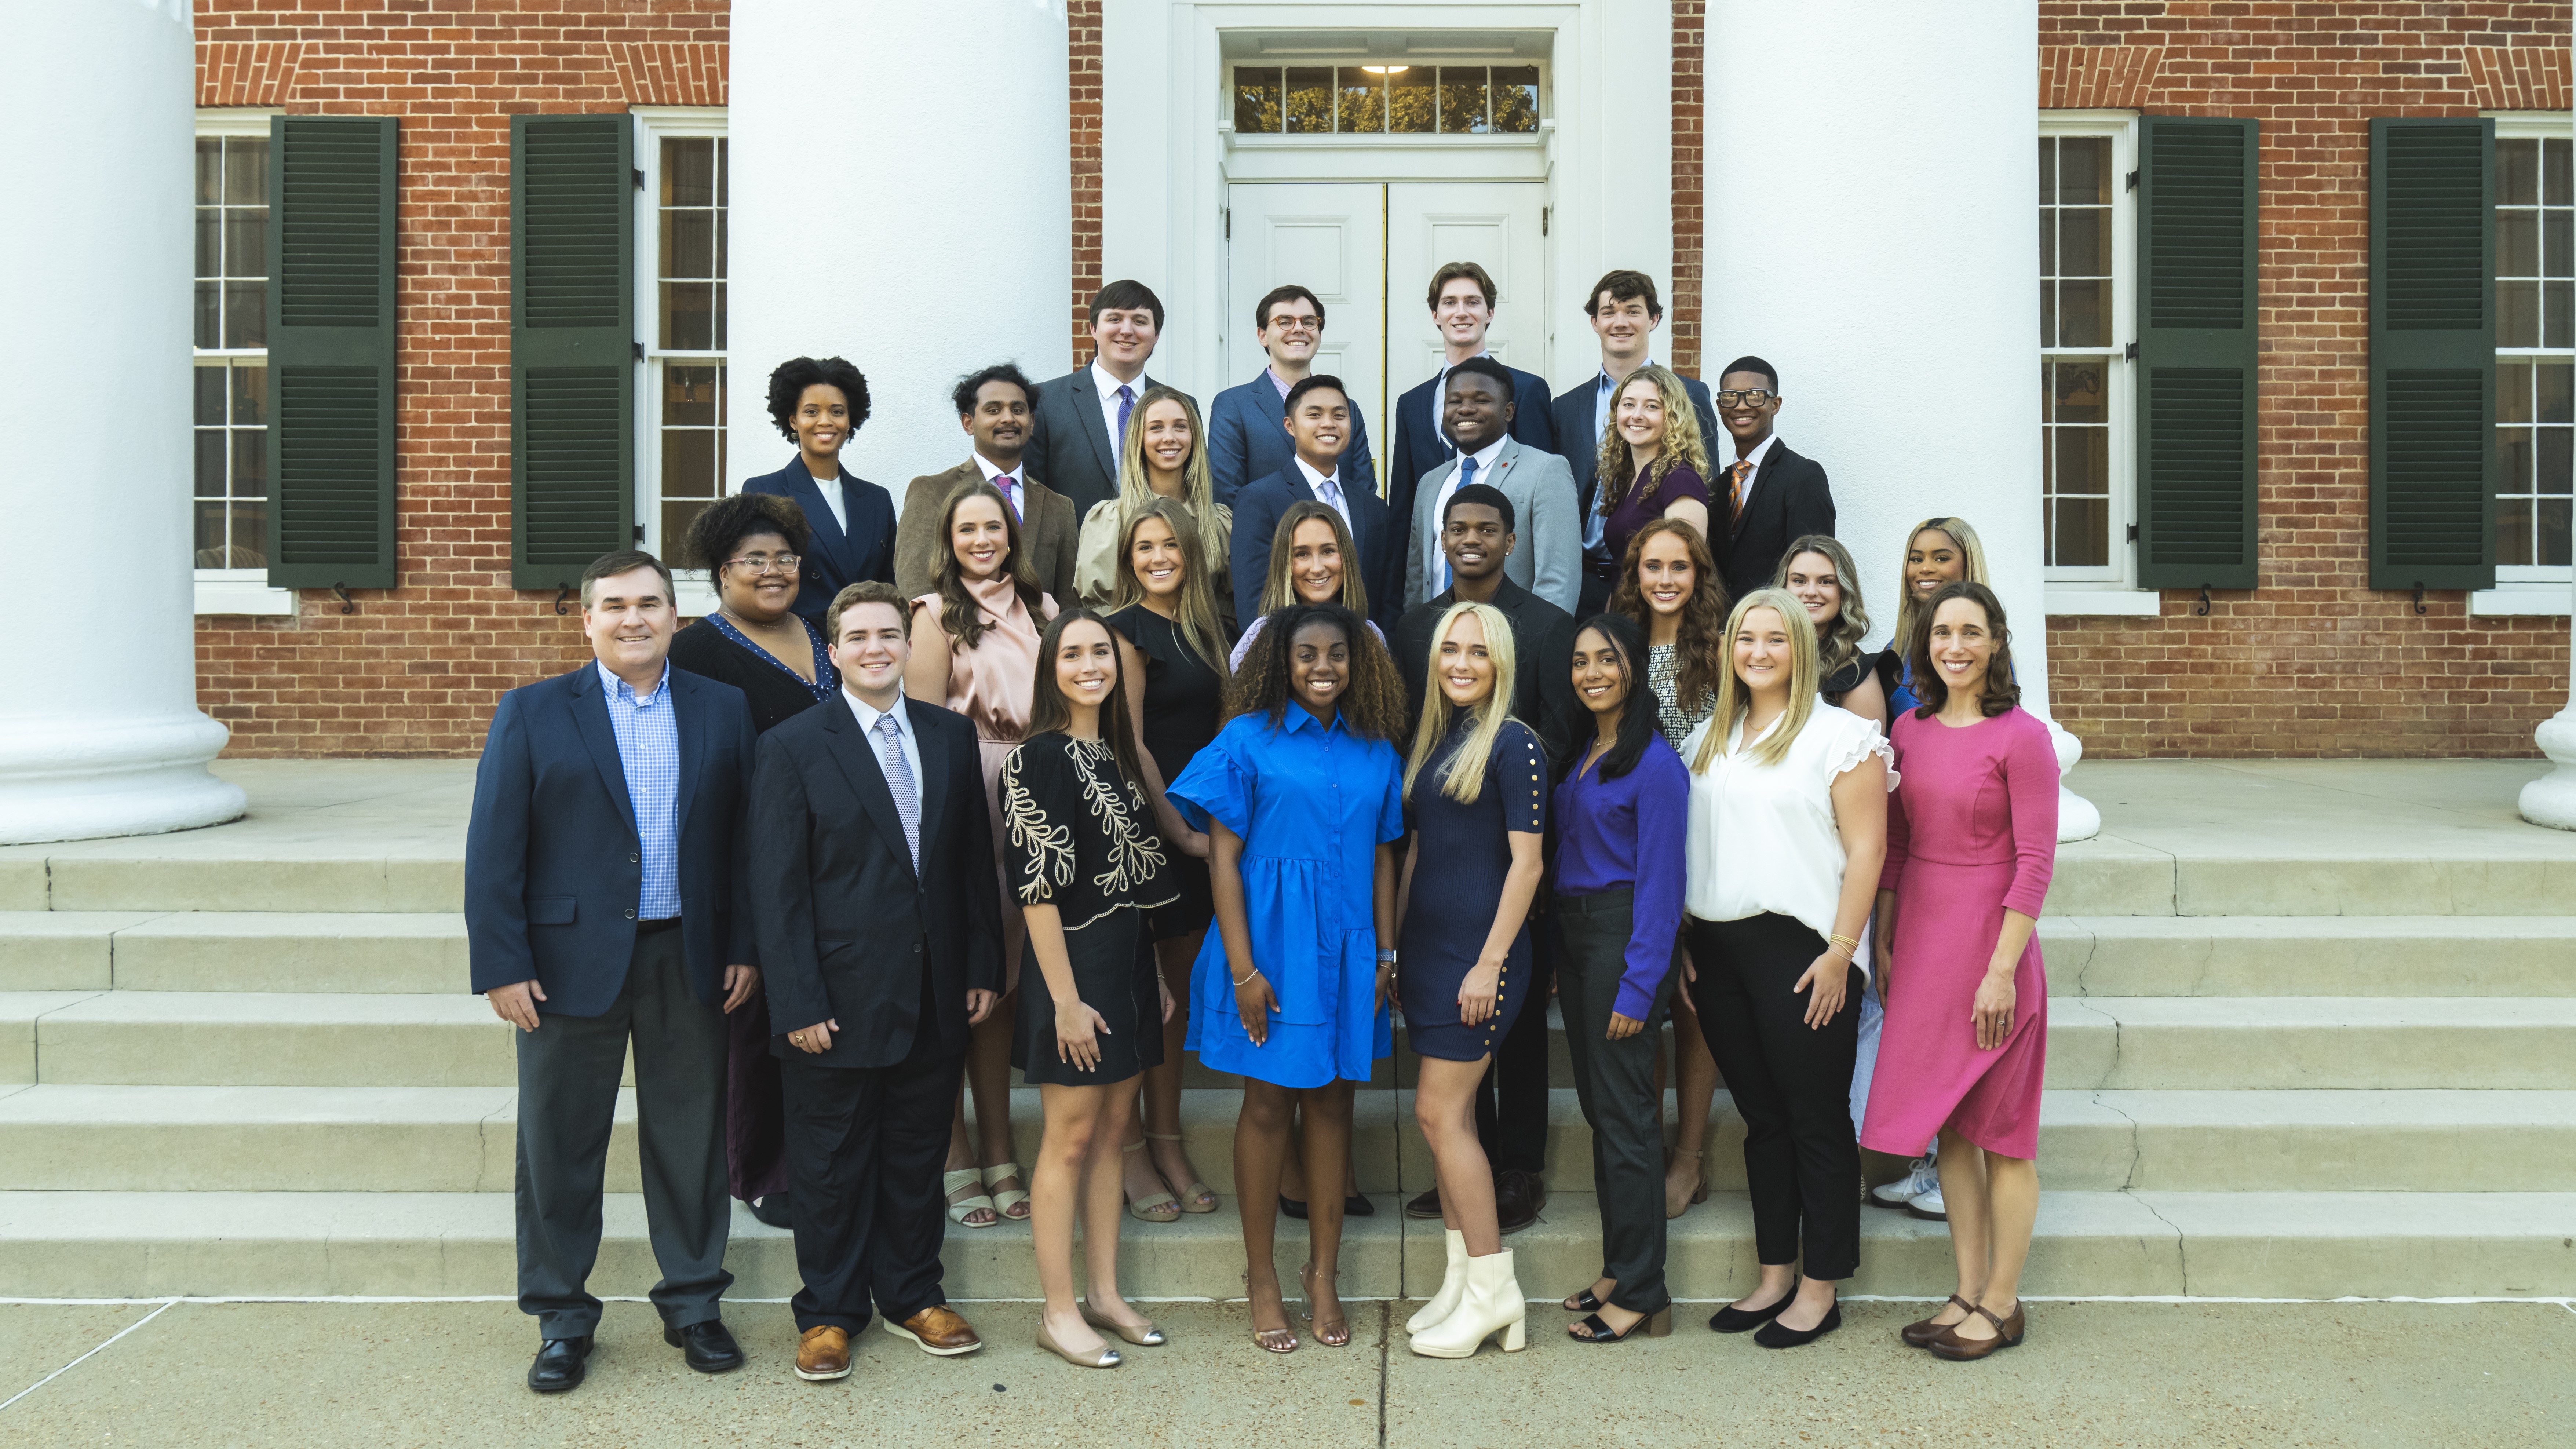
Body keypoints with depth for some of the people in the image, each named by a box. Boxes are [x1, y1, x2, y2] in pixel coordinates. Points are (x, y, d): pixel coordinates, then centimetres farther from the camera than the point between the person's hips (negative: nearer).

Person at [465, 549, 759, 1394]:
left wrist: (745, 948, 1)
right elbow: (494, 851, -3)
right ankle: (561, 1320, 22)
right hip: (570, 962, -1)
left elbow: (744, 840, 6)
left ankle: (693, 1305, 25)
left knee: (691, 1138, 10)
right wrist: (501, 967, -9)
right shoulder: (532, 714, 0)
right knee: (560, 1145, 7)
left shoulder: (723, 710, 6)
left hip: (688, 962, 2)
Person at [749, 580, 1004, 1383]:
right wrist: (798, 1004, -13)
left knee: (918, 1154, 15)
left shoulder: (952, 736, 6)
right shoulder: (793, 747, -6)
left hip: (935, 997, 4)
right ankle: (828, 1312, 24)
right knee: (832, 1165, 9)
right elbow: (778, 886, -8)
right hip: (840, 1001, -3)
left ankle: (913, 1296, 31)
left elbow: (976, 860, 9)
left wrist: (984, 969, 5)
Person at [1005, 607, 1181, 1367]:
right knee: (1071, 1139, 0)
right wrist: (1066, 998, -19)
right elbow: (1037, 887, -17)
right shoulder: (1040, 755, -12)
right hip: (1073, 964, -8)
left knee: (1112, 1132, 13)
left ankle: (1104, 1294, 23)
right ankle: (1059, 1311, 11)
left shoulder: (1114, 753, 12)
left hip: (1127, 962, 8)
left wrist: (1156, 976, 13)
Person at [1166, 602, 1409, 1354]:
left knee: (1332, 1103, 9)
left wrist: (1387, 955, 5)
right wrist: (1242, 968, -12)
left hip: (1348, 952, 4)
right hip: (1273, 947, -3)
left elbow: (1383, 859, 11)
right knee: (1268, 1105, 4)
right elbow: (1223, 859, -7)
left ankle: (1324, 1276, 20)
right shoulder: (1249, 741, -5)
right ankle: (1261, 1279, 16)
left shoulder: (1376, 751, 7)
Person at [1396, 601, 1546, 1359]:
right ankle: (1461, 1283, 19)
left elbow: (1526, 862, -13)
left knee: (1440, 1111, -7)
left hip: (1478, 949, -8)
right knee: (1451, 1113, 10)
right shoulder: (1435, 740, 14)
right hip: (1428, 946, 8)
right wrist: (1395, 942, 16)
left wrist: (1490, 962, -17)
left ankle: (1494, 1289, 3)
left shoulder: (1513, 743, -9)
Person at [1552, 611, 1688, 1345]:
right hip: (1575, 936, 9)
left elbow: (1659, 882, -15)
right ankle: (1618, 1270, 23)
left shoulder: (1654, 762, -12)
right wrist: (1559, 961, 9)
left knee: (1625, 1110, -4)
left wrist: (1638, 984, -18)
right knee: (1598, 1105, 13)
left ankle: (1641, 1292, 5)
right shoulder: (1580, 755, 14)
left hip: (1625, 938, -9)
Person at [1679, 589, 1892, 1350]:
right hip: (1719, 951, 6)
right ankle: (1774, 1276, 22)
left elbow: (1866, 850, -8)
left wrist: (1840, 952, -14)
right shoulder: (1708, 740, 15)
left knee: (1816, 1122, 2)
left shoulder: (1840, 736, -4)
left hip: (1799, 949, -6)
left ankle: (1820, 1289, 13)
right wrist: (1687, 943, 9)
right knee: (1762, 1120, 13)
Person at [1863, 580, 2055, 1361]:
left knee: (2000, 1129, 3)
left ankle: (2002, 1303, 15)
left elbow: (2035, 862, -12)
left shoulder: (2021, 737, -10)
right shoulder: (1910, 730, 8)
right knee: (1947, 1125, 11)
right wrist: (1883, 943, 11)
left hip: (1990, 942, -6)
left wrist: (2002, 968, -16)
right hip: (1921, 939, 6)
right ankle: (1968, 1292, 22)